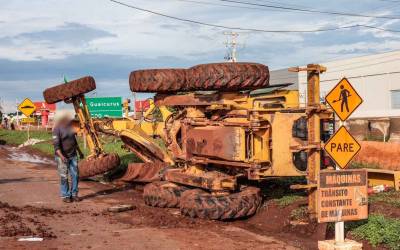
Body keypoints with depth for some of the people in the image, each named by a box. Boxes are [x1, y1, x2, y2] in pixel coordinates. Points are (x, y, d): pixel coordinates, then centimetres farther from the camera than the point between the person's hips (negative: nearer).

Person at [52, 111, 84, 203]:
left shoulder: (69, 127, 7)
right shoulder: (57, 129, -15)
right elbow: (56, 145, -22)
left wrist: (80, 152, 25)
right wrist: (61, 156, -33)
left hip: (73, 156, 7)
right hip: (62, 157, -7)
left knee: (75, 175, 6)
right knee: (64, 177, 1)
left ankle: (74, 194, 16)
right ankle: (65, 196, 10)